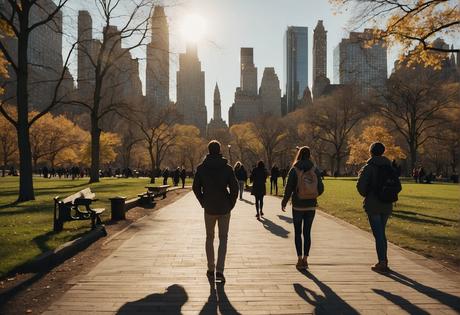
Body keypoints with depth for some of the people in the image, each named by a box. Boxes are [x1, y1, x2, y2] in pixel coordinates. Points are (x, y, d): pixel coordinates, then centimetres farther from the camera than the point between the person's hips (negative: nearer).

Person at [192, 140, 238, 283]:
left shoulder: (201, 168, -3)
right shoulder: (227, 168, -7)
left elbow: (196, 187, -1)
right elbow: (234, 187, -9)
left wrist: (203, 202, 9)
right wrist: (231, 204, 2)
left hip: (209, 209, 1)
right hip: (224, 209, -1)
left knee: (209, 238, 15)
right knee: (223, 238, 6)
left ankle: (210, 270, 20)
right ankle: (219, 271, -5)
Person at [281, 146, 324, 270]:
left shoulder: (294, 170, -9)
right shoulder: (315, 170, -1)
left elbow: (289, 188, -8)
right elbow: (321, 188, 1)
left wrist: (284, 202, 6)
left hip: (298, 206, -2)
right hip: (311, 206, 3)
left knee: (298, 233, 7)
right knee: (307, 233, 9)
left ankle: (300, 259, 4)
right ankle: (305, 259, 11)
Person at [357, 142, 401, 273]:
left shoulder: (368, 167, -10)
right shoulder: (390, 167, 7)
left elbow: (361, 185, -16)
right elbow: (398, 186, 7)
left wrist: (366, 195, 3)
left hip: (373, 205, -5)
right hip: (387, 205, 6)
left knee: (378, 234, -1)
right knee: (381, 233, 18)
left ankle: (382, 262, -1)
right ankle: (383, 260, 23)